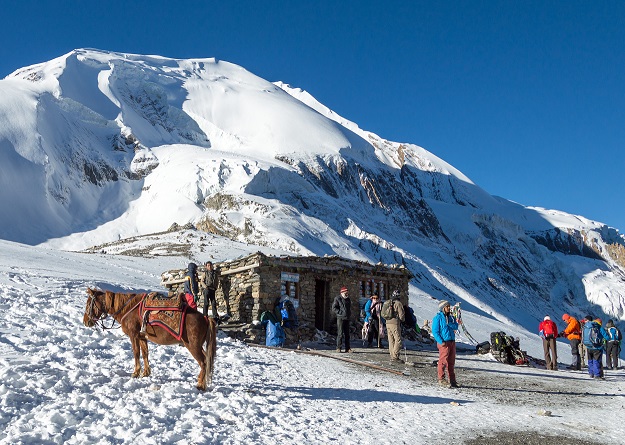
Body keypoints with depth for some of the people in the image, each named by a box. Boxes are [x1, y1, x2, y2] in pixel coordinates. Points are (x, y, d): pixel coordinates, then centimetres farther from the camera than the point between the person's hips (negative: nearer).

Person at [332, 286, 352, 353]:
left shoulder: (348, 299, 17)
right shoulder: (337, 299, -3)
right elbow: (334, 308, -7)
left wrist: (349, 314, 13)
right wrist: (340, 312, -13)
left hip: (347, 318, 6)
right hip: (340, 318, -6)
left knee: (347, 334, 6)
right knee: (340, 333, -8)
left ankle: (347, 348, 10)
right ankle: (338, 348, -2)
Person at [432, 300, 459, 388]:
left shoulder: (451, 317, 15)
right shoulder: (438, 318, -6)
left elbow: (456, 327, 2)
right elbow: (435, 331, -9)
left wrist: (449, 324, -16)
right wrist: (441, 341, -16)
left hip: (452, 341, 7)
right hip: (443, 342, -7)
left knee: (451, 361, 10)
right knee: (443, 360, -6)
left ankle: (452, 380, 17)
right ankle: (441, 379, 2)